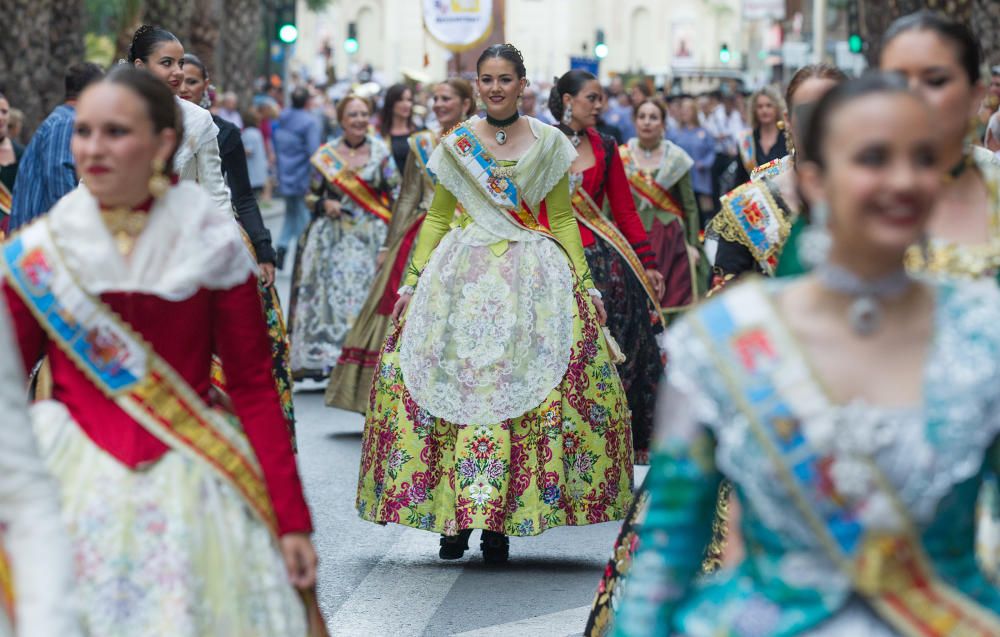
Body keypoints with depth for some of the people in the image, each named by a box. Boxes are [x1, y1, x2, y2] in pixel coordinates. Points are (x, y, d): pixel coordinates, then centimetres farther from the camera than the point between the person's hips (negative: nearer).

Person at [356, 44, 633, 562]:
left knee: (522, 391, -7)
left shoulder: (549, 143, 6)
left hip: (533, 280, -1)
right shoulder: (456, 144, 8)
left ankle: (499, 524, -1)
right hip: (462, 276, 1)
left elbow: (563, 219, 8)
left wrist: (585, 283, 1)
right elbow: (436, 218, 11)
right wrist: (413, 281, 3)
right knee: (456, 382, -6)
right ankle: (454, 517, 1)